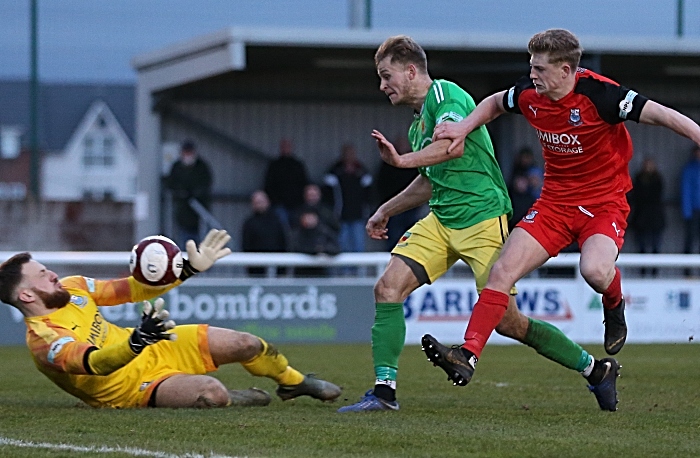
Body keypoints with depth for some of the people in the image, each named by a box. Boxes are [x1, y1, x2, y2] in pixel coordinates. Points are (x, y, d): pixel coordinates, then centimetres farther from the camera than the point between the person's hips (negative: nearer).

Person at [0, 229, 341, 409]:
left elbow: (131, 290, 6)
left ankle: (293, 381, 36)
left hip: (152, 349, 8)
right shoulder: (43, 340, -28)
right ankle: (237, 400, 5)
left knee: (247, 344, 3)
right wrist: (137, 341, -62)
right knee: (211, 392, -33)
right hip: (130, 386, -8)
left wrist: (190, 269, 0)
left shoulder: (71, 288, -3)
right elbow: (93, 363, -43)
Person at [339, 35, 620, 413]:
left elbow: (454, 145, -29)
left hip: (482, 218, -9)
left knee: (507, 321, -7)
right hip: (440, 221, 9)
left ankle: (595, 370, 10)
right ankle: (383, 391, -9)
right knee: (388, 287, -10)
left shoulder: (444, 94, -9)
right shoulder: (418, 121, 19)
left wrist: (403, 160, -32)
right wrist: (385, 211, 36)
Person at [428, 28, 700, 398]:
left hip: (604, 203, -5)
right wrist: (465, 126, 3)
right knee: (503, 271, -11)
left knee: (595, 270, -33)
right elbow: (495, 103, 20)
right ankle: (468, 356, -13)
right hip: (554, 202, 5)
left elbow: (660, 114, -19)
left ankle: (614, 306, 4)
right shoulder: (529, 94, -3)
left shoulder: (598, 94, -21)